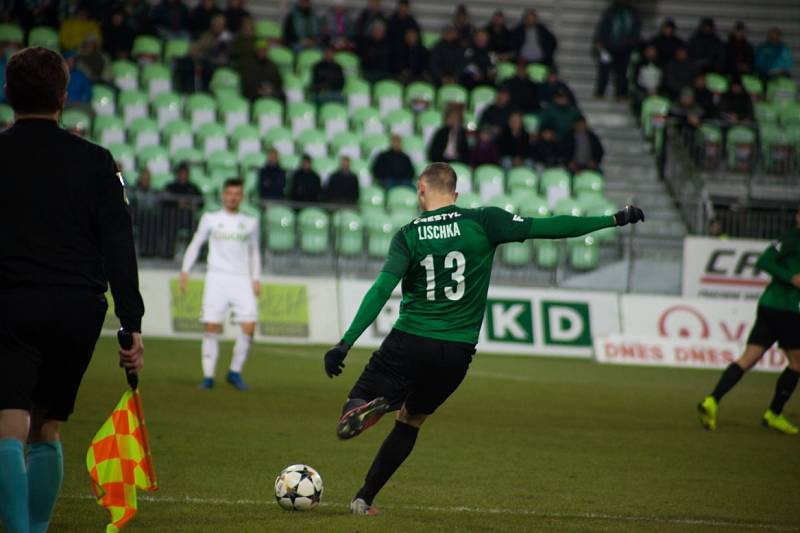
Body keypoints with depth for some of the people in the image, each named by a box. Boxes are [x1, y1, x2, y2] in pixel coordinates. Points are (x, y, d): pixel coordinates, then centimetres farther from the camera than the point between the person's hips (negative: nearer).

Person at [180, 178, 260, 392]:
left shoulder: (250, 222, 14)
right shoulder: (210, 219, 9)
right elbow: (196, 244, 13)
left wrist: (256, 279, 13)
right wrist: (185, 271, 2)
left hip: (242, 280, 1)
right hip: (216, 278, -1)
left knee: (249, 326, -12)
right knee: (211, 326, -8)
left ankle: (235, 372, 3)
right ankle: (208, 376, -2)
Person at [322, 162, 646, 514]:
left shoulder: (408, 236, -2)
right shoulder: (483, 222, -1)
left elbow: (381, 291, -11)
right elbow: (547, 228, -3)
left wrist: (344, 344, -12)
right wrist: (615, 220, 4)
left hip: (407, 345, -2)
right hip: (456, 354, 2)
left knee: (352, 412, 8)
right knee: (410, 422, 24)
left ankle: (370, 408, -28)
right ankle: (364, 499, 19)